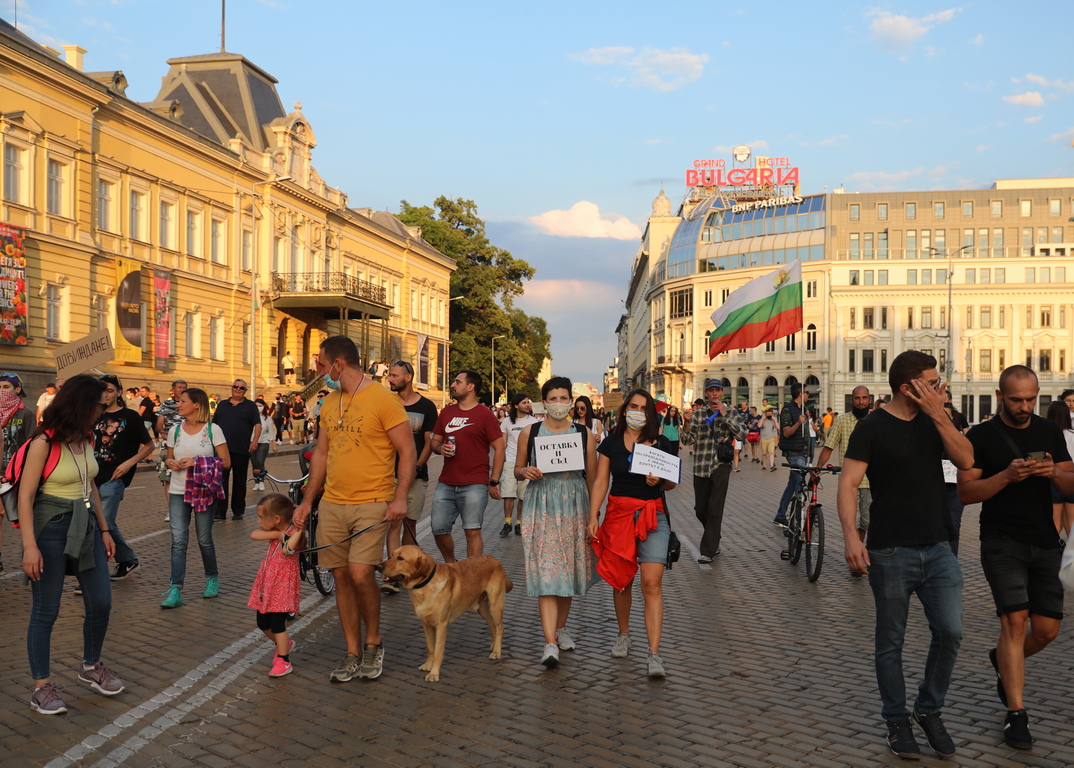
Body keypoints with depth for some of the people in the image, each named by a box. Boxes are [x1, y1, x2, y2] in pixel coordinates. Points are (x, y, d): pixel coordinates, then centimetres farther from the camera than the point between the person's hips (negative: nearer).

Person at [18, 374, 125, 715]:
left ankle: (91, 667, 31)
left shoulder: (86, 440, 7)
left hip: (85, 527, 7)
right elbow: (25, 496, -15)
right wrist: (30, 546, -21)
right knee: (45, 611, 3)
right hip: (51, 529, -7)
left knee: (101, 604, 9)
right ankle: (42, 687, 14)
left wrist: (104, 530, 14)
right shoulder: (45, 442, -14)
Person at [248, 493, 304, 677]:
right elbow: (254, 534, -14)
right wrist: (278, 534, -24)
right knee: (263, 623, 15)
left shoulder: (294, 533, -16)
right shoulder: (274, 531, 4)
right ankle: (284, 644, 39)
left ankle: (283, 661, 6)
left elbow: (288, 549, -36)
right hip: (266, 583, 8)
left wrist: (298, 530, -32)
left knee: (277, 624, -6)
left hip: (283, 586, -8)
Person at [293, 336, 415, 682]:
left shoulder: (383, 400, -9)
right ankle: (353, 653, 19)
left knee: (361, 574, -15)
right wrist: (307, 501, 16)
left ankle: (373, 641, 10)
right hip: (332, 504, 6)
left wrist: (400, 496, -19)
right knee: (341, 576, 8)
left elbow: (407, 451, -9)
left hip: (372, 504, -6)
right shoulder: (329, 403, 12)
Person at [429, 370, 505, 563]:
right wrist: (440, 448, -3)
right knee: (439, 529, 6)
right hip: (446, 484, 5)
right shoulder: (446, 412, 14)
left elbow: (499, 448, -3)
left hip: (474, 485, -5)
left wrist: (494, 482, -8)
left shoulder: (485, 415, -2)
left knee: (472, 531, -5)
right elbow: (435, 440, 22)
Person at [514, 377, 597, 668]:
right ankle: (550, 643, -11)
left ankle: (560, 627, 30)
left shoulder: (585, 434, 5)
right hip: (542, 506, -1)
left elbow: (591, 477, 8)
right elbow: (517, 469, 12)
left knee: (568, 569, 9)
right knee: (546, 572, -9)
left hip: (575, 507, 1)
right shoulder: (529, 432, 4)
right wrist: (526, 472, -11)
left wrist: (593, 513, 5)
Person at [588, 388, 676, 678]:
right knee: (621, 579, 10)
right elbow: (600, 482, 3)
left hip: (653, 515, -1)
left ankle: (654, 654, -11)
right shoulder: (611, 443, 4)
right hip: (619, 513, 1)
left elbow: (672, 483, 10)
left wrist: (659, 481, -12)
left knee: (652, 582, -11)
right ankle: (623, 635, 34)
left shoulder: (660, 444, 4)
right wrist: (592, 518, -5)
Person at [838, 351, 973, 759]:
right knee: (890, 642, 6)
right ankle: (898, 723, 22)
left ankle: (929, 710, 19)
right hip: (891, 552, -4)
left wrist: (938, 414, -10)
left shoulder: (934, 420, 10)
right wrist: (850, 534, -28)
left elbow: (966, 460, -3)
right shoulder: (873, 427, -7)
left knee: (950, 632, -3)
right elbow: (848, 482, -15)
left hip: (938, 549, 4)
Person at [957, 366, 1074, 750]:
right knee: (1015, 619, -14)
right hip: (1003, 541, -4)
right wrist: (1007, 476, -23)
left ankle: (1003, 661, 37)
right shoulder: (981, 436, -4)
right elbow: (965, 492, -9)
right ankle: (1016, 715, -6)